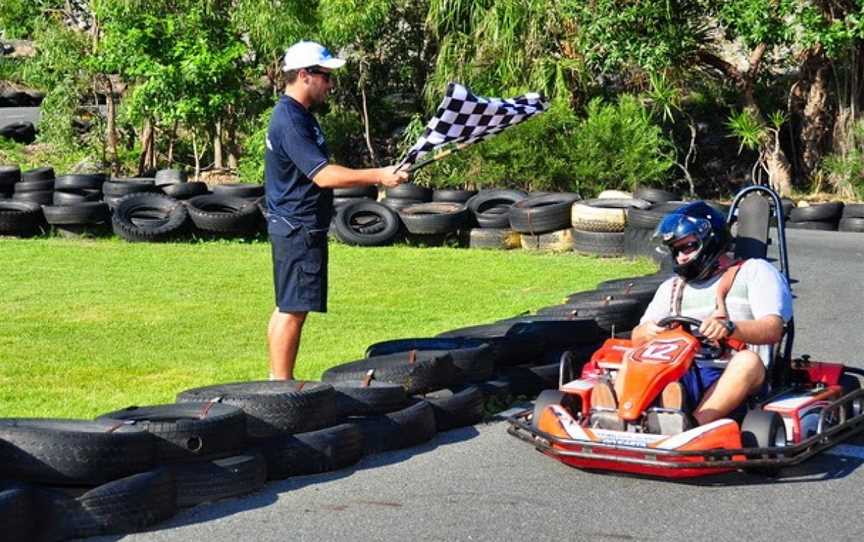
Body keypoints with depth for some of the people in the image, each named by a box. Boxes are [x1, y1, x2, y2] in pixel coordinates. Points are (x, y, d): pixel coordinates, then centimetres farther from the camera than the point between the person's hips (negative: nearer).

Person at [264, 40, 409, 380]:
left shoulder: (298, 116, 15)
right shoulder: (290, 121, -20)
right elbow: (323, 175, -28)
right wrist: (378, 176, -30)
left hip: (296, 227, 11)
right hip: (298, 229, -11)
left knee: (287, 307, 15)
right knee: (293, 310, -7)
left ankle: (278, 379, 22)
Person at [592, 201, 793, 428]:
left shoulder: (754, 271, 13)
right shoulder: (672, 287, 28)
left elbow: (772, 329, -5)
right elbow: (636, 337, 17)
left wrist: (729, 328, -24)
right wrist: (645, 332, -9)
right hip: (682, 378, 4)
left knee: (748, 360, -34)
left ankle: (694, 425, -56)